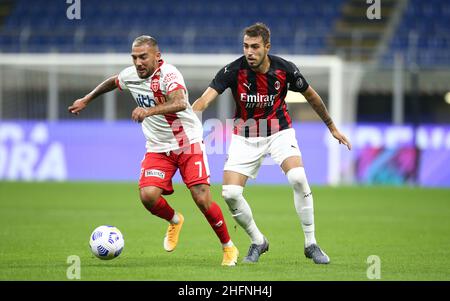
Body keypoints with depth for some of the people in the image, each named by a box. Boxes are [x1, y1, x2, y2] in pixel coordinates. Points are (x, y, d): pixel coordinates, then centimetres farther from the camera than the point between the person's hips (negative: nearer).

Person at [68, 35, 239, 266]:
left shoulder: (168, 74, -22)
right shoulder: (130, 75, -1)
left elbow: (180, 103, -41)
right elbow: (112, 83, 24)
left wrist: (149, 110, -54)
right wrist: (86, 100, 32)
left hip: (188, 143, -5)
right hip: (157, 149, 5)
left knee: (202, 200, -13)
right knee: (148, 195, -17)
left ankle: (228, 248, 10)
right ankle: (174, 221, 17)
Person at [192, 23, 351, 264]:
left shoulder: (284, 69, -15)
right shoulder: (233, 70, -20)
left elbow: (311, 96, 3)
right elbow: (205, 99, -30)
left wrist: (332, 127, 13)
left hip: (279, 131, 0)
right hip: (245, 136, 1)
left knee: (298, 178, -25)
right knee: (230, 193, -12)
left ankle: (311, 244, -9)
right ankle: (257, 242, 14)